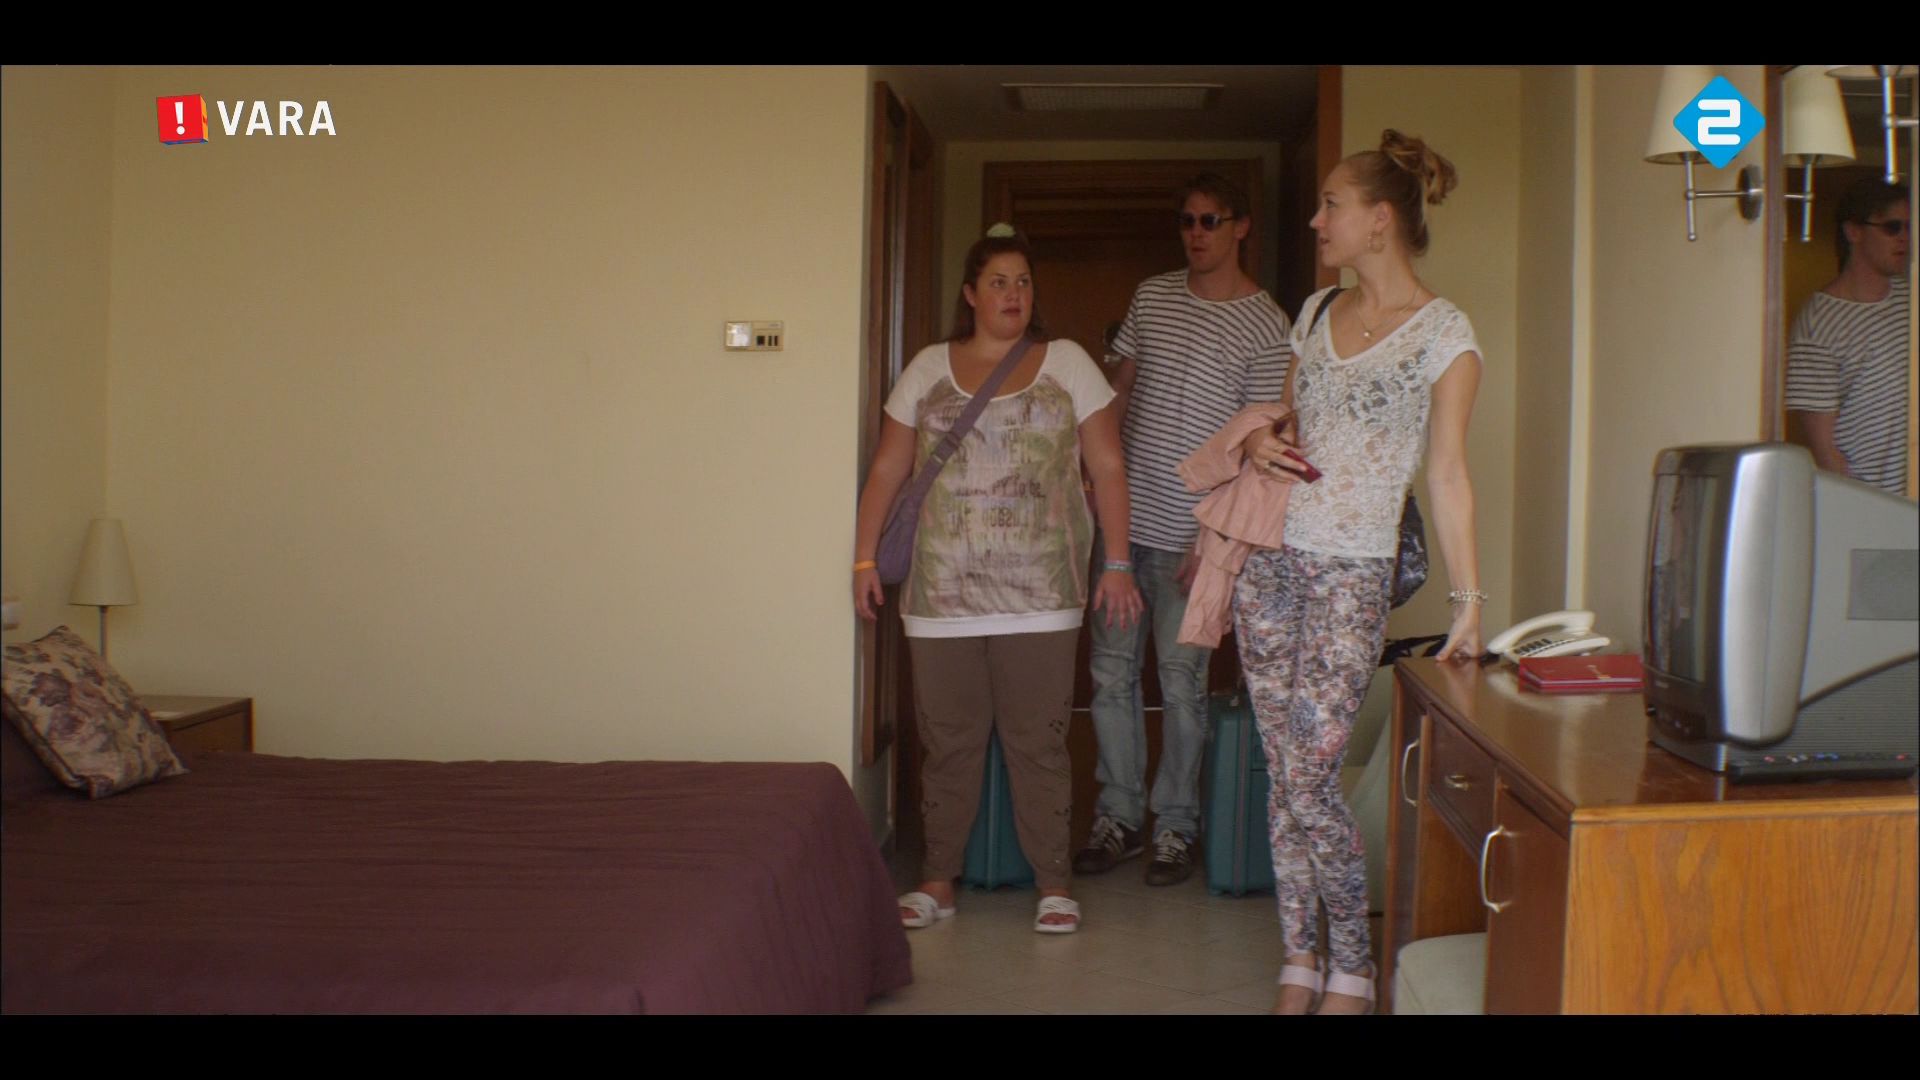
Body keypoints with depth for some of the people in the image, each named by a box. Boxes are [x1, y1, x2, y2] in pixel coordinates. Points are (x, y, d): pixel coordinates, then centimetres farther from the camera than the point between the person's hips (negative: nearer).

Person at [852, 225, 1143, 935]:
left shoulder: (1068, 364, 5)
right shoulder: (928, 369, 9)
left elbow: (1107, 468, 4)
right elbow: (887, 470, 10)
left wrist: (1116, 564, -2)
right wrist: (863, 559, 3)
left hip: (1040, 595, -1)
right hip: (943, 591, 2)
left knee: (1038, 742, 3)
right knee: (947, 741, 8)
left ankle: (1054, 882, 15)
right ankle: (938, 880, 20)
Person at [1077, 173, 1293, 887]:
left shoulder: (1263, 325, -7)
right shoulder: (1152, 296, 9)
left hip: (1192, 533, -5)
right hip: (1123, 515, 5)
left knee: (1181, 683, 3)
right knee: (1111, 672, 8)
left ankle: (1176, 828, 17)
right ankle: (1118, 817, 20)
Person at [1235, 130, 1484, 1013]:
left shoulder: (1441, 331, -5)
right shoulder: (1317, 313, 13)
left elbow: (1447, 471, -9)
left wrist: (1469, 599, -14)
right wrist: (1257, 440, 0)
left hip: (1351, 575, -6)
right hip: (1270, 561, 6)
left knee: (1310, 780, -8)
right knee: (1284, 777, 7)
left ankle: (1350, 973, 9)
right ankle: (1299, 967, 17)